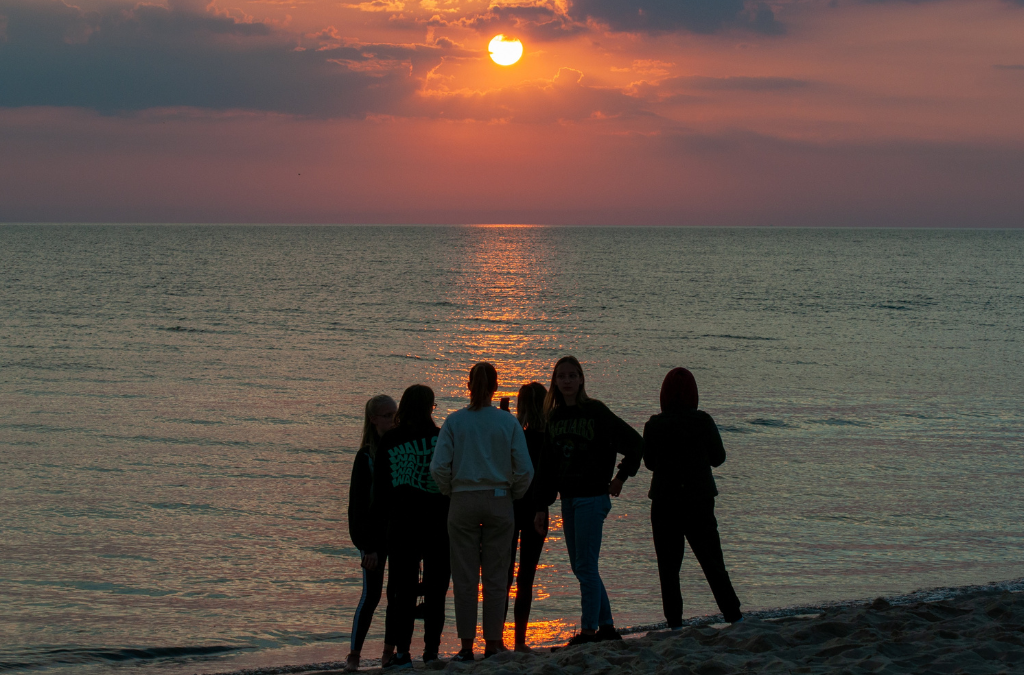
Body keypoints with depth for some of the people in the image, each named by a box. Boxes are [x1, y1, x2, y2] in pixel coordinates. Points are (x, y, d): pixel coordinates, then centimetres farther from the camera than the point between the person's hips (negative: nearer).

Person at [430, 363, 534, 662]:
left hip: (463, 502, 0)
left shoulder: (455, 421, -4)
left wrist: (451, 491, 8)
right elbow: (524, 469, -5)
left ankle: (467, 646, 5)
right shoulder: (508, 422, -3)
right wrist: (514, 494, 11)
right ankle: (493, 643, 8)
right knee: (495, 577, 7)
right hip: (498, 502, 0)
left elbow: (438, 466, -8)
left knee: (465, 578, 5)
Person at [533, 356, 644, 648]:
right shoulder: (554, 417, 9)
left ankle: (589, 629, -1)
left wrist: (621, 477, -2)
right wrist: (542, 506, 9)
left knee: (586, 566, -7)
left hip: (592, 497, -7)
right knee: (579, 566, 11)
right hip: (568, 499, 7)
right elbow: (547, 465, 12)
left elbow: (634, 442, -5)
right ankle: (606, 626, 20)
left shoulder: (595, 411, -8)